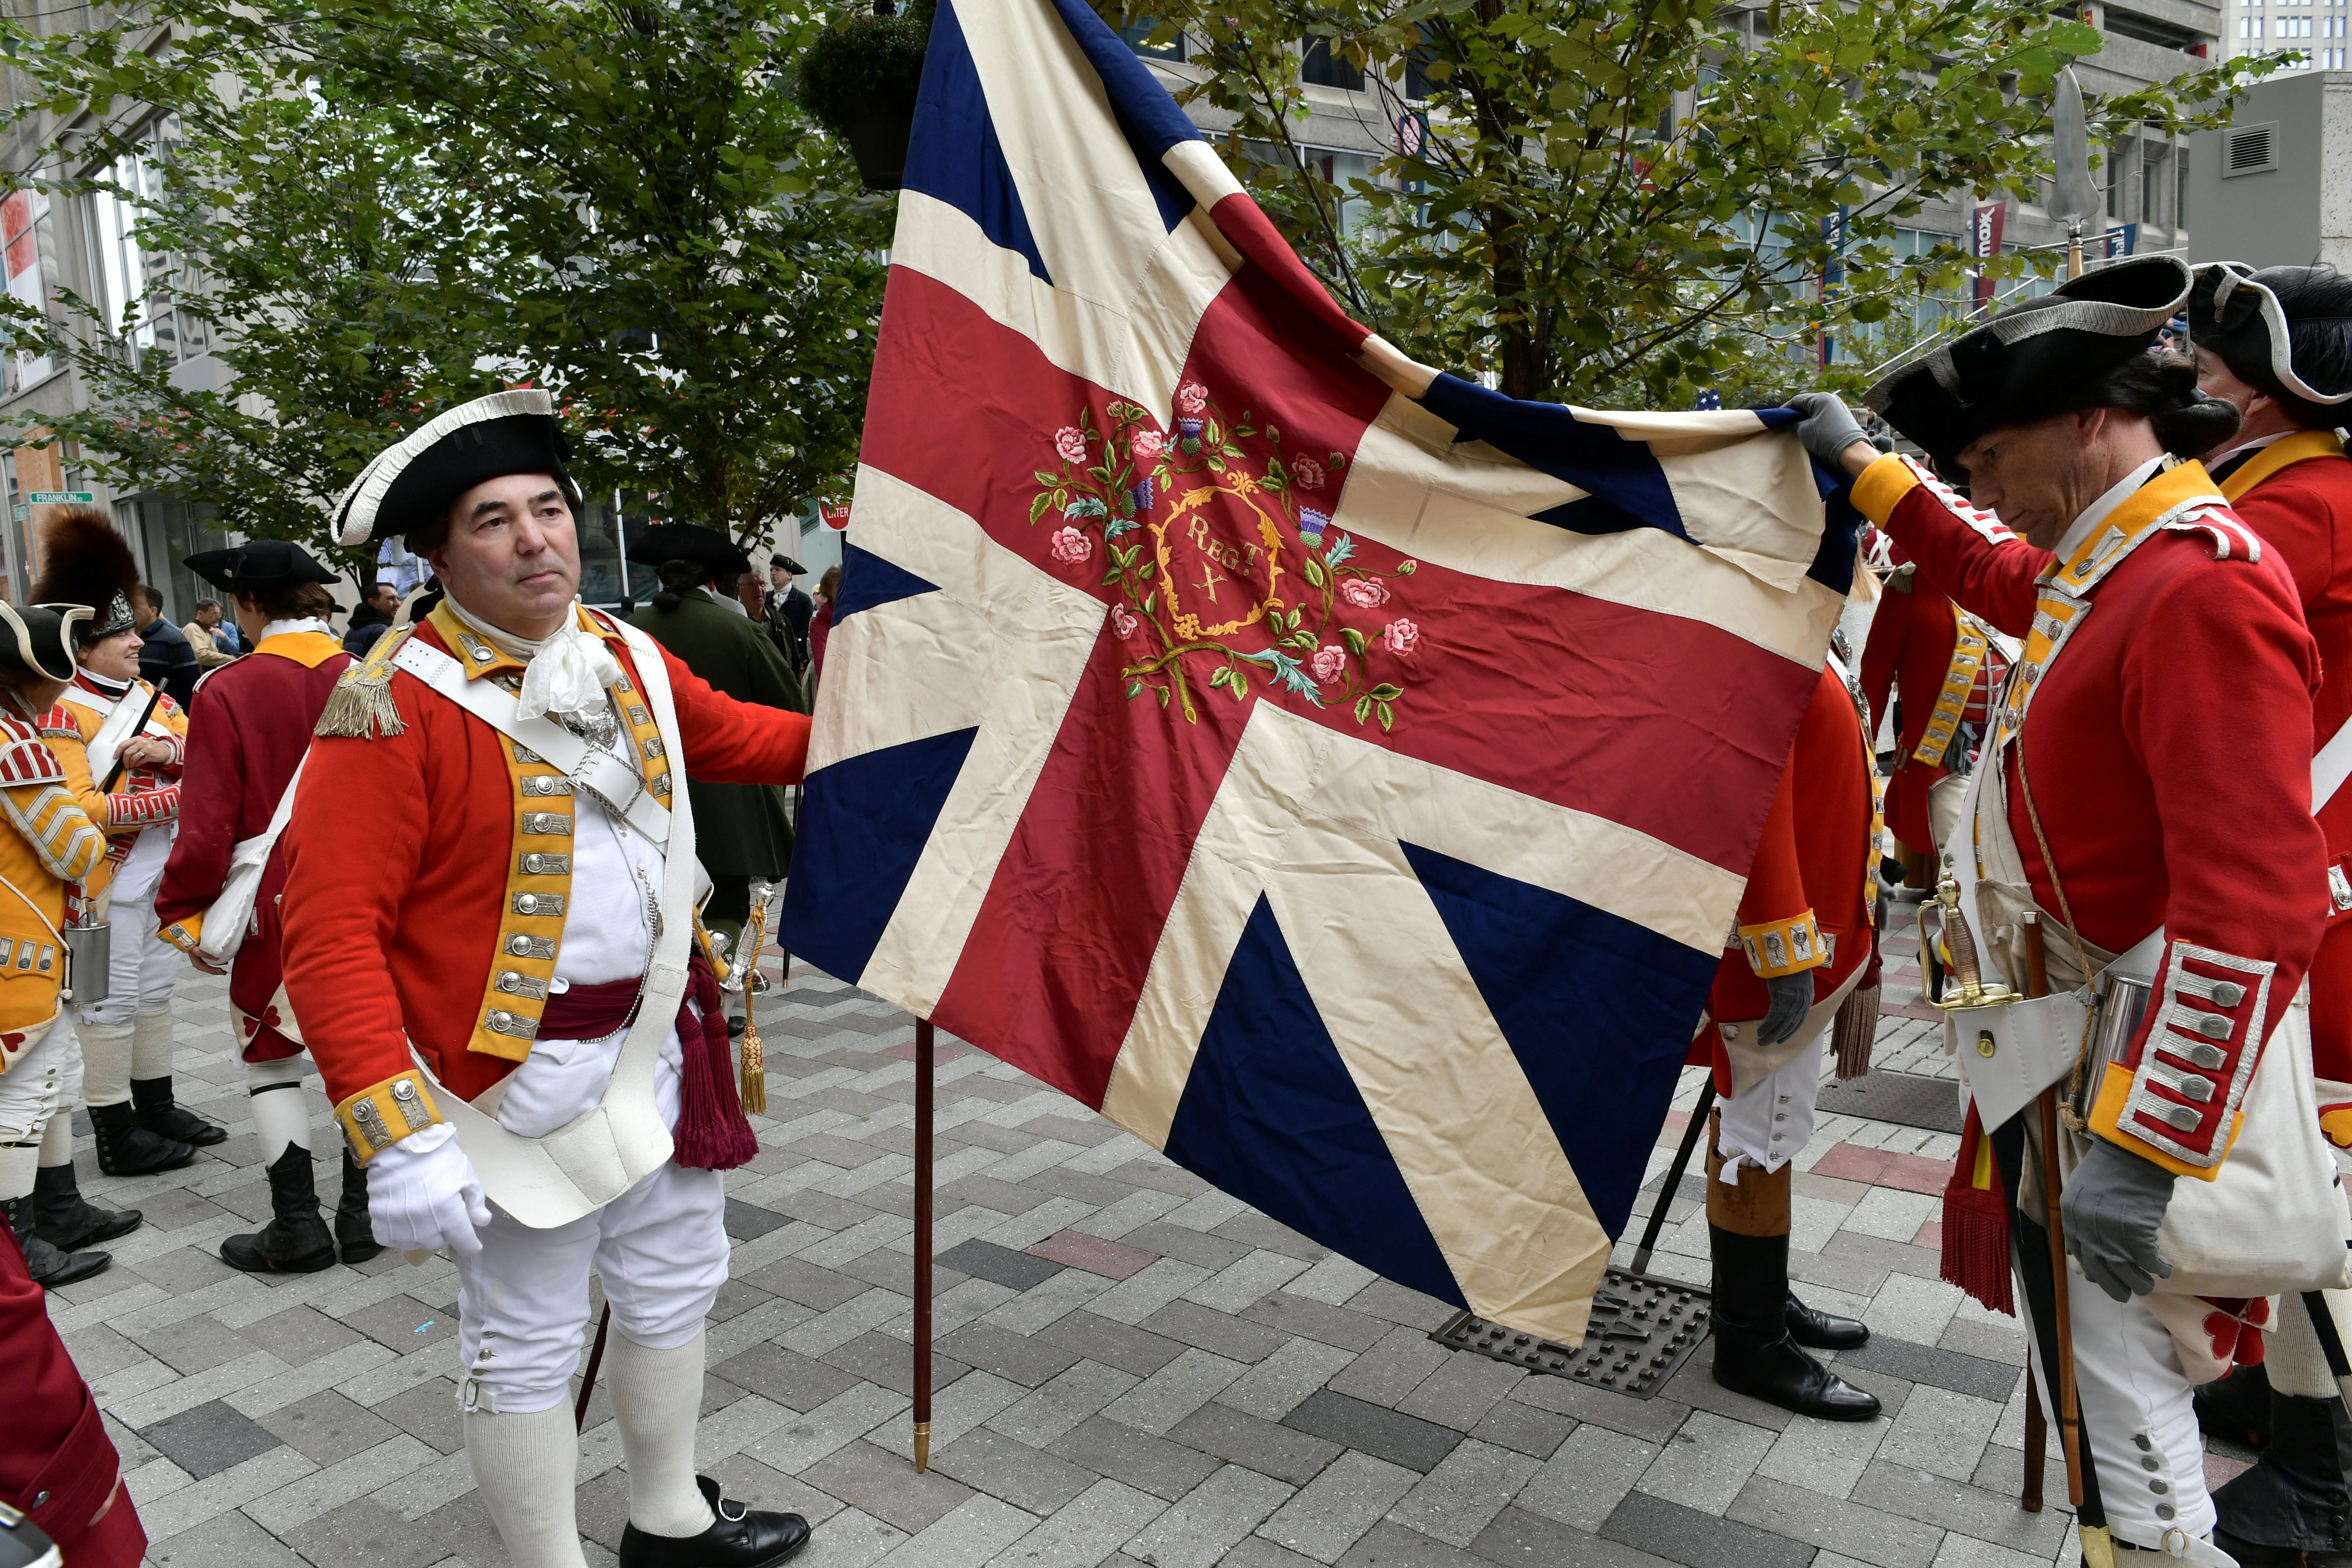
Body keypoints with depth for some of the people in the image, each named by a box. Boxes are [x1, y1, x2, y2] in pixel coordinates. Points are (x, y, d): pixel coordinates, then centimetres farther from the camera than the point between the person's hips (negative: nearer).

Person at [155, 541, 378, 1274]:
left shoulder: (228, 692, -11)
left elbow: (209, 818, -11)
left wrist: (184, 911, 1)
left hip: (276, 902, -3)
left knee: (270, 1051, 10)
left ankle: (297, 1226, 13)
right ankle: (365, 1214, 18)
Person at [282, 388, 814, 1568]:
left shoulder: (628, 658, 4)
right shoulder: (395, 705, -17)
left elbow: (727, 734, 24)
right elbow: (330, 935, -21)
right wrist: (399, 1140, -26)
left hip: (660, 1047, 8)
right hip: (516, 1075, -7)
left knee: (676, 1286, 21)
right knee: (526, 1345, 7)